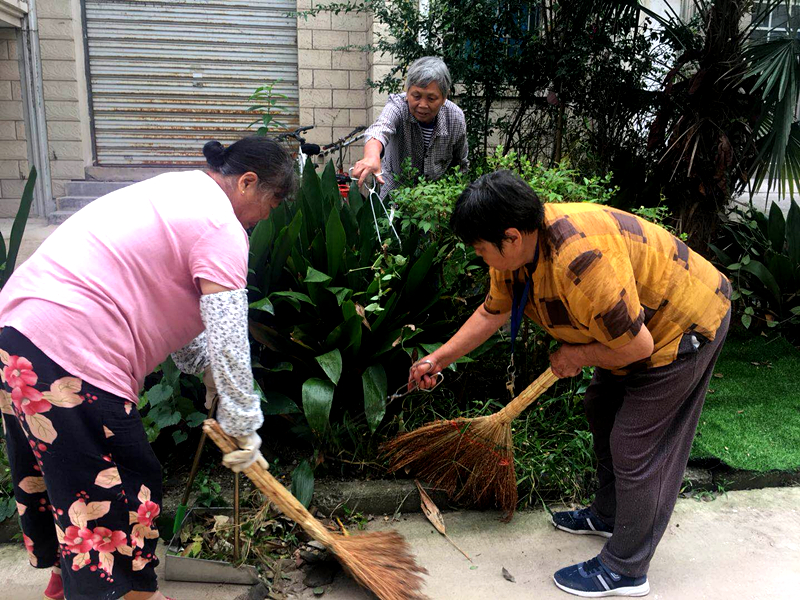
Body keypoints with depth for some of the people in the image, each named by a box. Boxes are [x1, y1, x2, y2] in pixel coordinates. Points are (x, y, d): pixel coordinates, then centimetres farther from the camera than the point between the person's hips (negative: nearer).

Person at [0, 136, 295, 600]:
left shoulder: (178, 189, 17)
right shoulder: (222, 227, -14)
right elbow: (228, 341, -17)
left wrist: (203, 367, 25)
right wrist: (243, 426, -6)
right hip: (69, 359, -11)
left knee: (53, 469, 27)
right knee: (115, 494, 5)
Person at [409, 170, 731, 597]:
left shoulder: (580, 260, -39)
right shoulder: (516, 248, -10)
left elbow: (636, 345, -32)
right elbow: (492, 312, 4)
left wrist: (577, 357, -15)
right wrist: (439, 359, 4)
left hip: (684, 328, -9)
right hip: (633, 323, 10)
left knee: (637, 450, -3)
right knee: (602, 411, 21)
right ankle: (608, 515, 43)